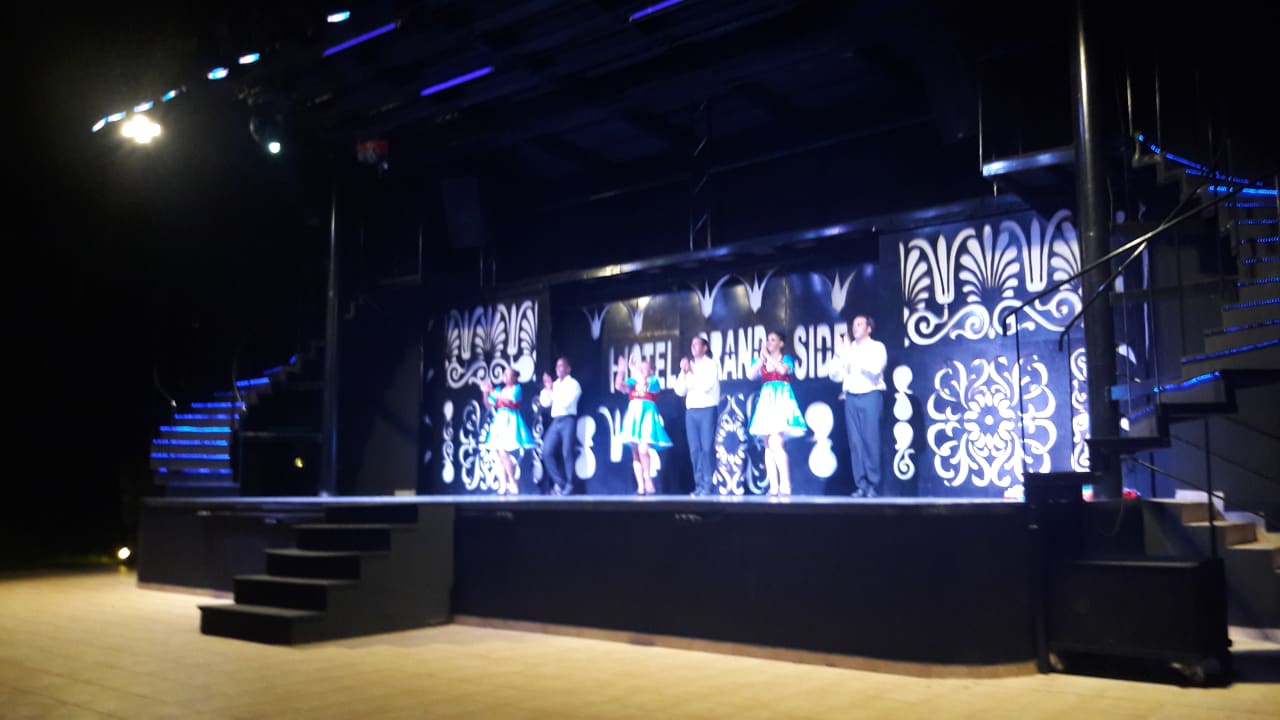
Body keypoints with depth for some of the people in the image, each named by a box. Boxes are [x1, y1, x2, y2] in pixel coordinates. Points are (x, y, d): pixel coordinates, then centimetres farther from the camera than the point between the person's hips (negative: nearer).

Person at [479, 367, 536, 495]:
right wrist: (485, 392, -4)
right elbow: (488, 404, 12)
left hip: (510, 423, -6)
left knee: (504, 452, -18)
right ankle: (503, 485, 0)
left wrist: (493, 392, -16)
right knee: (498, 454, -1)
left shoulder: (517, 388, 0)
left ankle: (513, 483, -7)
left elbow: (509, 400, -16)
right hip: (499, 423, 6)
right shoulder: (499, 390, 16)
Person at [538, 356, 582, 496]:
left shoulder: (573, 384, 0)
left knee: (566, 453, -10)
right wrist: (546, 388, 0)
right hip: (555, 421, 6)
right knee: (547, 452, -4)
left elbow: (565, 402, -13)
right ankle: (560, 483, 6)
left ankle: (569, 486, 0)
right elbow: (545, 403, 11)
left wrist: (551, 391, -10)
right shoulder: (554, 384, 18)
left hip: (568, 420, -6)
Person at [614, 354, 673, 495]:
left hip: (647, 417, -4)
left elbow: (644, 385, -16)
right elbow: (619, 386, 0)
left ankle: (648, 482, -5)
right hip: (634, 417, 5)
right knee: (635, 453, 0)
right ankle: (640, 486, 2)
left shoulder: (654, 381, 5)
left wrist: (634, 369, -11)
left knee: (643, 450, -19)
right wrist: (621, 370, -8)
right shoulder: (632, 381, 15)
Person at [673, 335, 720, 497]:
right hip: (691, 411, 5)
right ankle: (699, 485, 4)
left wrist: (691, 372, -9)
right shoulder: (689, 367, 16)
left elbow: (705, 386, -12)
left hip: (707, 410, -5)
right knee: (694, 449, 1)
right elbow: (680, 391, 10)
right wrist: (683, 372, 0)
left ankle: (708, 486, -8)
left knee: (707, 448, -9)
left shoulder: (711, 364, 2)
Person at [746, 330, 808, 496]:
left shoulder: (786, 359, 5)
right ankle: (773, 486, 1)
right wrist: (761, 358, -4)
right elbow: (750, 375, -1)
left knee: (775, 442, -19)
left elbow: (783, 370, -18)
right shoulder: (761, 361, 15)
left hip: (781, 400, -5)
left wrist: (768, 356, -10)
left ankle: (785, 485, -18)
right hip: (767, 401, 5)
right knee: (768, 445, 1)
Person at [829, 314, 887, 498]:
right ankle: (861, 485, 3)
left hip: (870, 396, -4)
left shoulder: (877, 347, 4)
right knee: (855, 441, 0)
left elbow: (875, 369, -15)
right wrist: (839, 356, -2)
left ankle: (873, 485, -2)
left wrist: (852, 353, -16)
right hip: (851, 398, 4)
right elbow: (836, 376, 13)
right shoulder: (847, 348, 15)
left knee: (870, 440, -7)